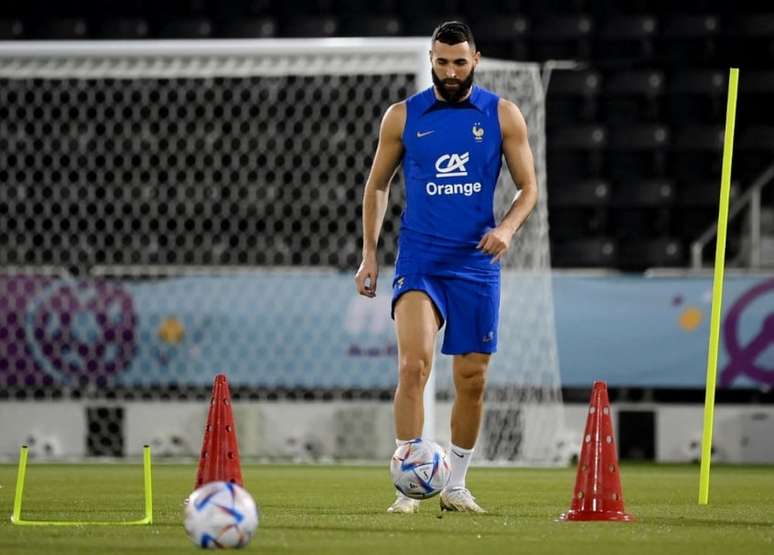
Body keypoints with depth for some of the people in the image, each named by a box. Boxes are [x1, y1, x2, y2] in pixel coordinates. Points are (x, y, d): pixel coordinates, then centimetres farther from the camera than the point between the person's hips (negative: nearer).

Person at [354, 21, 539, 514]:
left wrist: (507, 228, -14)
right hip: (419, 260, -1)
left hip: (476, 263, 1)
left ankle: (456, 486, 22)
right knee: (413, 365, -20)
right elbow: (377, 185, 13)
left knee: (472, 380, 6)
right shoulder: (403, 116, 3)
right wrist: (370, 252, 6)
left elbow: (529, 187, 5)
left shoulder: (503, 115, 2)